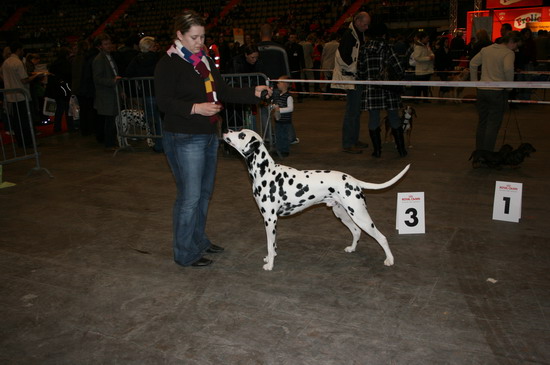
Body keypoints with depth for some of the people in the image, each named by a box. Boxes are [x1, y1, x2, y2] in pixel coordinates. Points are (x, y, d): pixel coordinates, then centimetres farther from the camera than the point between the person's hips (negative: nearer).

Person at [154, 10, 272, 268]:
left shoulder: (205, 61, 13)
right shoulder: (169, 64, -10)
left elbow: (225, 93, 12)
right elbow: (164, 102, -15)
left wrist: (254, 93, -1)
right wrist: (195, 108, -26)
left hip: (209, 135, 8)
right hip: (184, 138, -8)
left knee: (204, 191, 16)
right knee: (190, 196, -4)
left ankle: (199, 241, 32)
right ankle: (185, 254, 11)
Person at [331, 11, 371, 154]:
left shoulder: (359, 35, 16)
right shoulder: (349, 35, -15)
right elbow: (344, 58, -21)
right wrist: (357, 70, -16)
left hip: (358, 78, 10)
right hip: (351, 78, -10)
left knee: (357, 110, 15)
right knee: (352, 111, -8)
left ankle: (354, 140, 25)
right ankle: (347, 144, -3)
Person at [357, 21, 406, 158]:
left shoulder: (364, 49, 3)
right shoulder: (387, 48, -4)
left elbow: (360, 69, 4)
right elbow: (398, 68, -7)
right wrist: (399, 78, 11)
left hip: (370, 89, 1)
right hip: (388, 89, -1)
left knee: (373, 119, 5)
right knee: (394, 119, 7)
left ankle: (377, 150, 6)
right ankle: (401, 149, 12)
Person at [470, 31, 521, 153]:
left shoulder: (486, 49, 10)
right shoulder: (509, 53, -9)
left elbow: (473, 63, 15)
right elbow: (508, 68, -27)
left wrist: (474, 81, 21)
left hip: (482, 90, 6)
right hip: (497, 91, -6)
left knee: (482, 123, 15)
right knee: (493, 124, 1)